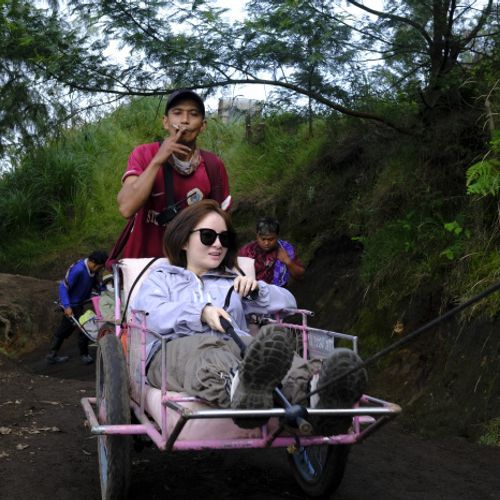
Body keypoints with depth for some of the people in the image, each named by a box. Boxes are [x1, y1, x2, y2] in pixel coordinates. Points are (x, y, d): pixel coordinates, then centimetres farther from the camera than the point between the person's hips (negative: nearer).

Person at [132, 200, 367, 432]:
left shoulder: (233, 282, 39)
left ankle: (313, 388, -68)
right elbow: (152, 315, 3)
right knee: (205, 349, -40)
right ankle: (239, 387, -75)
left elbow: (288, 302, 29)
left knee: (257, 346, -36)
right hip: (175, 347, -2)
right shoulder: (161, 277, 29)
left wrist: (256, 290, 8)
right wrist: (201, 312, -15)